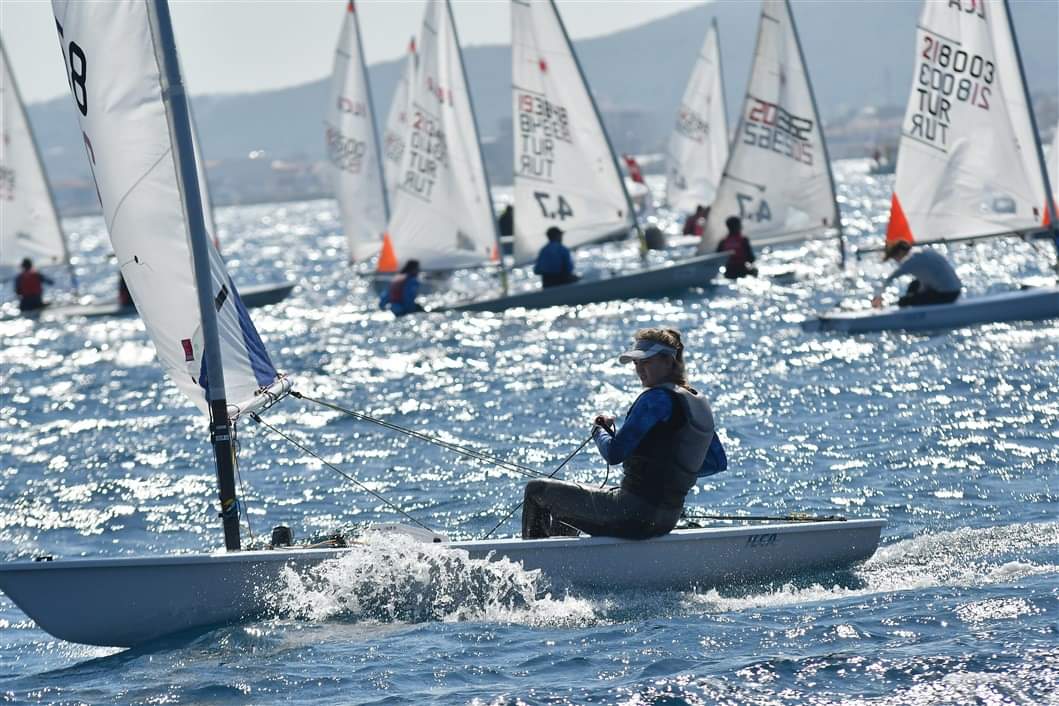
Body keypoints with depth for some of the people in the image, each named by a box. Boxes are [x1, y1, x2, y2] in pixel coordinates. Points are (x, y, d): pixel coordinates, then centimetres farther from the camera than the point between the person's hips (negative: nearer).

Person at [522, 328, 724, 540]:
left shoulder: (657, 399, -17)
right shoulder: (699, 402, 8)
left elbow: (614, 454, -20)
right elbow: (718, 462, 17)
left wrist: (599, 431, 0)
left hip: (634, 514, -9)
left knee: (537, 490, 5)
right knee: (564, 511, 32)